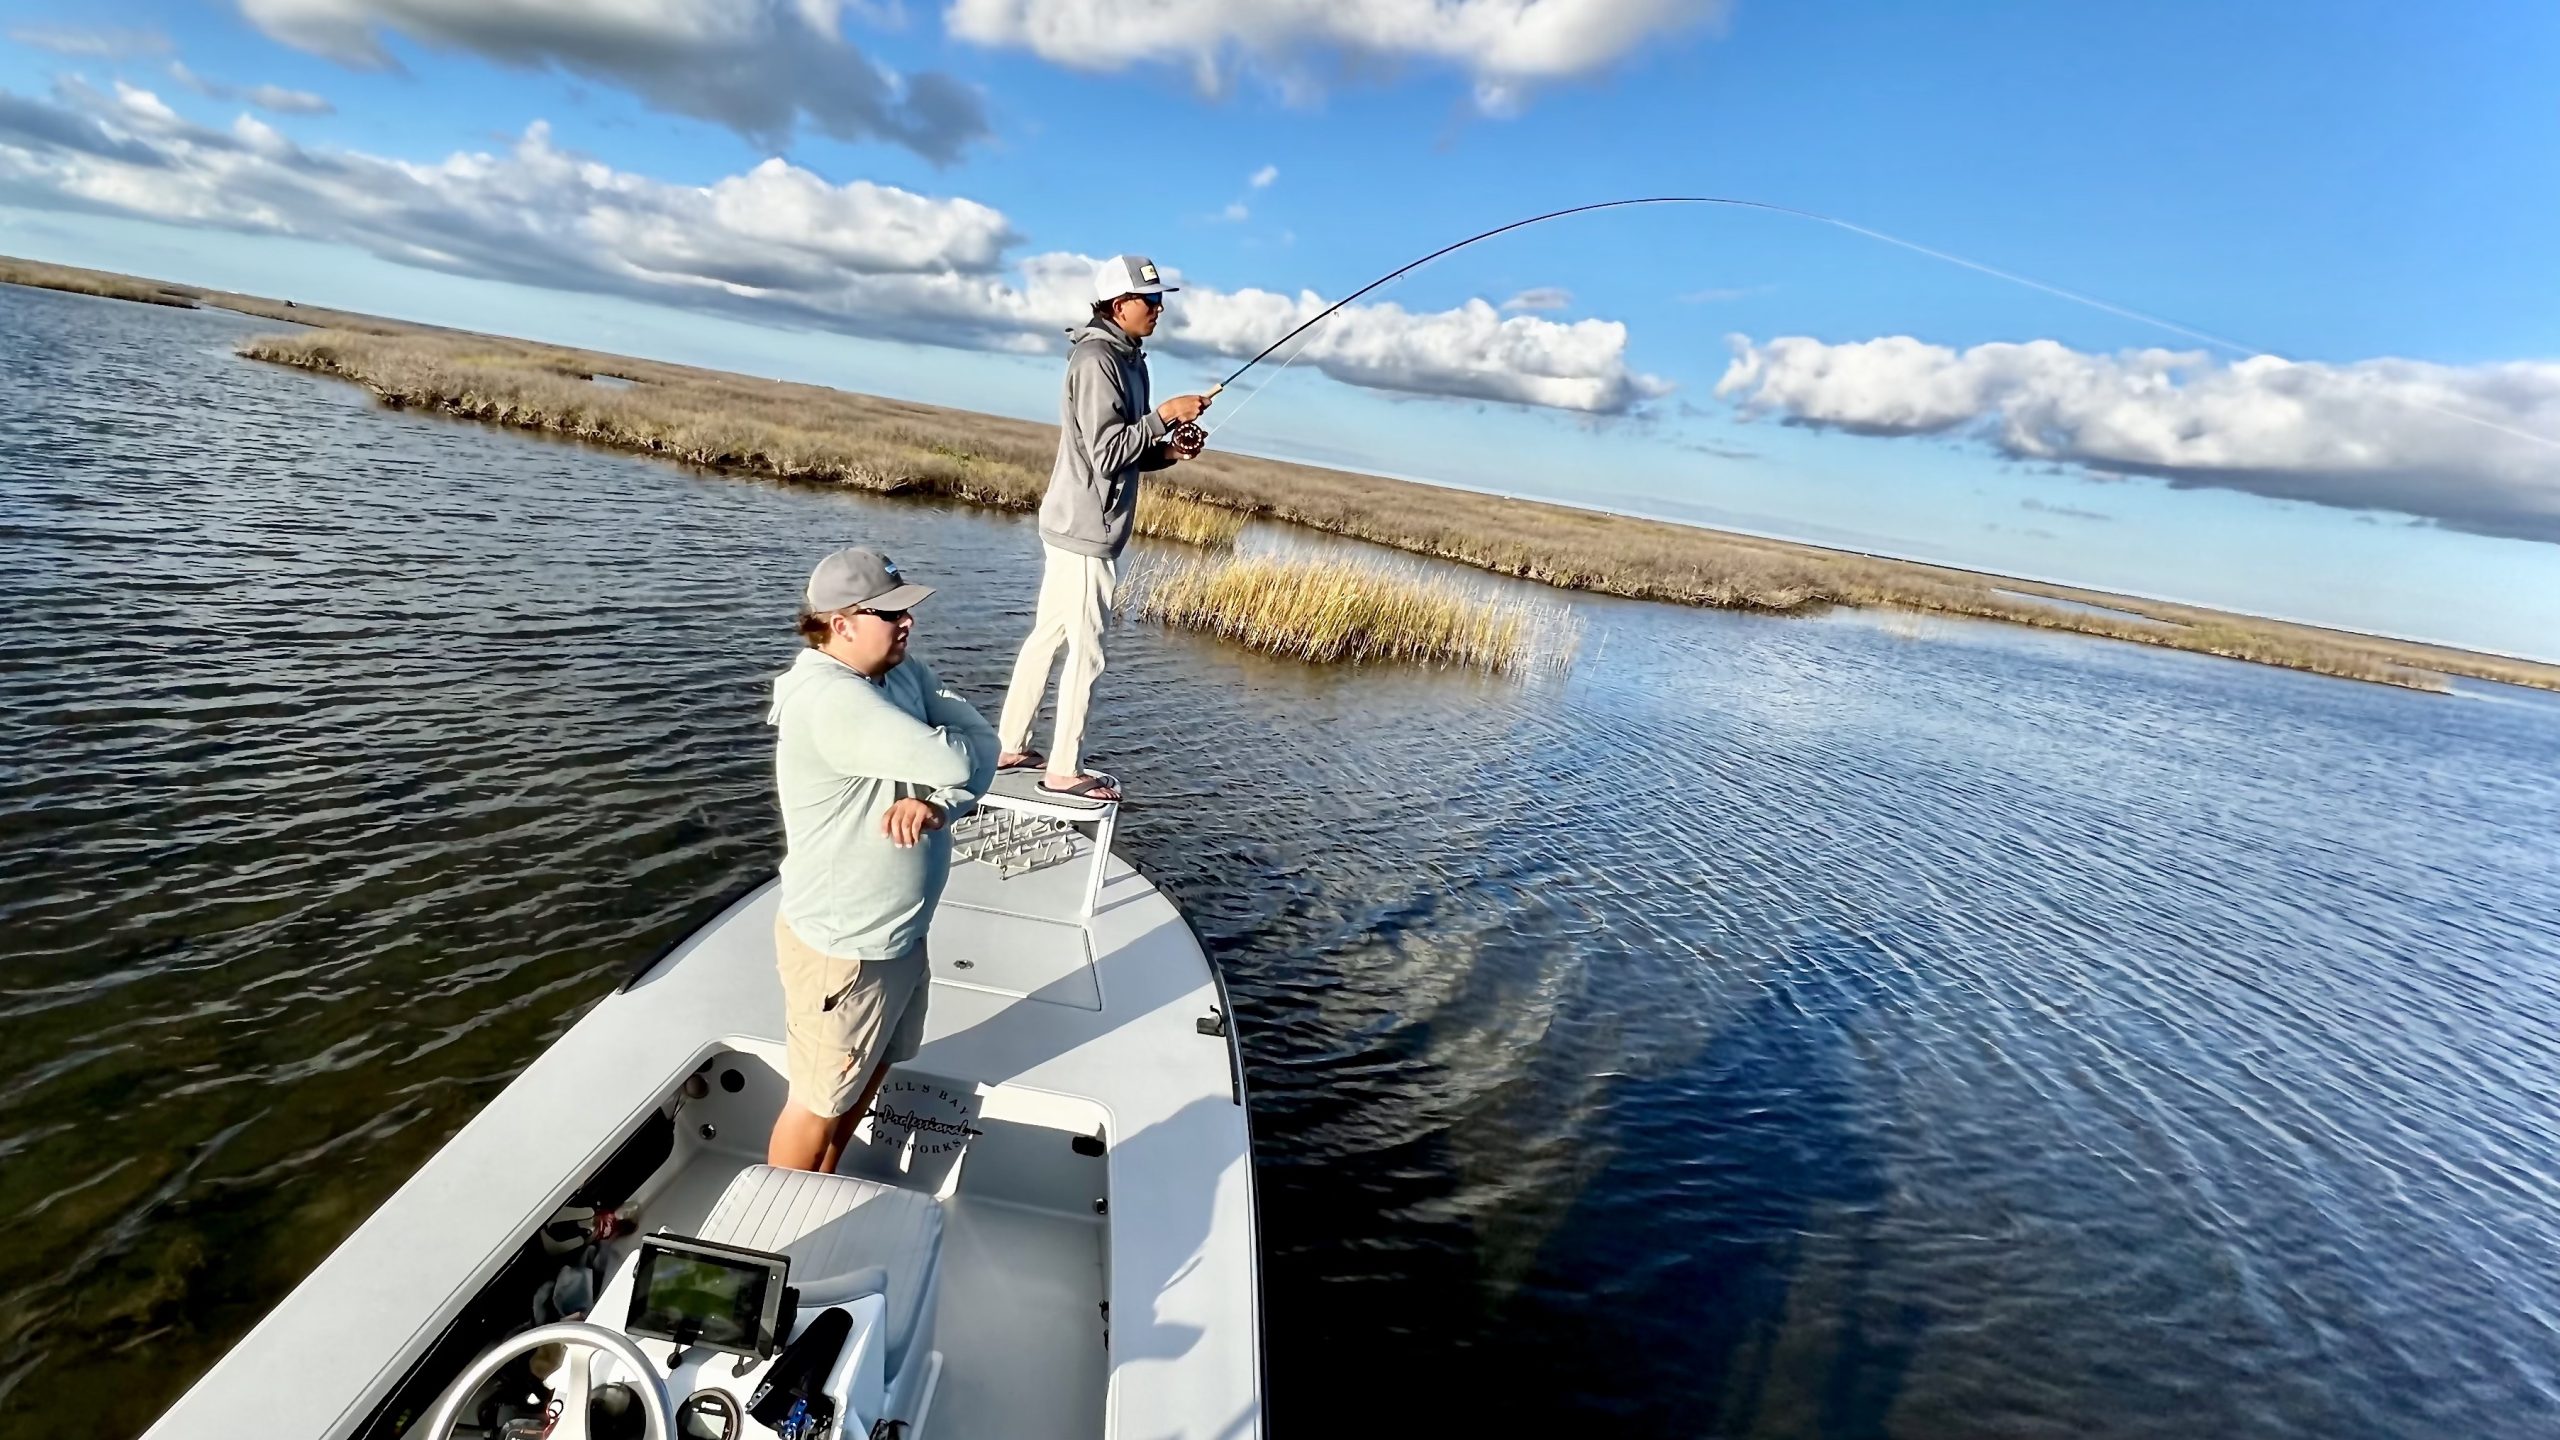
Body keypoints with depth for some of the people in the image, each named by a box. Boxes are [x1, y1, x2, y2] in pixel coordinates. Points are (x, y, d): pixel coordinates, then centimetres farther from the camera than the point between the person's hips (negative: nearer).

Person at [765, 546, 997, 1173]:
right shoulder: (828, 699, -28)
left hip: (903, 932, 8)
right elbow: (952, 762, -33)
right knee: (820, 1101, 13)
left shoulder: (904, 673, -1)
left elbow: (983, 744, -7)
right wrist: (949, 762, -9)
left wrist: (936, 802, -26)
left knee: (868, 1076, 26)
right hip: (844, 949, -8)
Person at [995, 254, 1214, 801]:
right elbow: (1107, 453, -21)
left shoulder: (1127, 358, 15)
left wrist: (1168, 451, 2)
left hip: (1078, 529, 10)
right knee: (1085, 652, -4)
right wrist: (1165, 414, -17)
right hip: (1086, 530, -10)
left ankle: (1009, 746, 25)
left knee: (1047, 636, 15)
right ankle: (1064, 771, 5)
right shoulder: (1097, 360, -15)